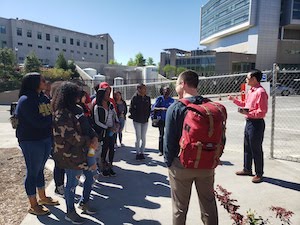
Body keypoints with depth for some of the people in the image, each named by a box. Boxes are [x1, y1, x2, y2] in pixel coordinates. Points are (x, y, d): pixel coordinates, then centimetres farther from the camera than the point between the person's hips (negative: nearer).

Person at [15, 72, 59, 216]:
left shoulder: (43, 98, 6)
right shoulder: (26, 100, -18)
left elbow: (53, 113, 5)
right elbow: (39, 122, -25)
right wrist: (52, 116, -11)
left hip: (46, 139, 8)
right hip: (31, 141, -7)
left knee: (40, 170, 20)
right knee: (32, 172, 5)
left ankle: (43, 198, 36)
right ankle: (33, 206, 21)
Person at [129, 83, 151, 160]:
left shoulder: (147, 98, 6)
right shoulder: (134, 98, -7)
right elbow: (131, 109, -6)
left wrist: (147, 116, 4)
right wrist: (135, 116, -9)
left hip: (145, 121, 4)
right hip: (137, 121, -4)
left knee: (143, 138, 7)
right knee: (138, 138, 1)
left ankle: (142, 152, 19)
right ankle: (138, 153, 14)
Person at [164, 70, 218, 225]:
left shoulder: (175, 108, -14)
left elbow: (169, 139, -13)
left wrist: (168, 162, -1)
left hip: (181, 164, -4)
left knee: (180, 208, 14)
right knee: (209, 205, 22)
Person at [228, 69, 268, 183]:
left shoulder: (261, 92, -18)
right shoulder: (251, 90, 11)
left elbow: (262, 112, -21)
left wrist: (248, 113, -24)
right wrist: (234, 100, 17)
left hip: (256, 123, -10)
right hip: (249, 122, 10)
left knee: (256, 149, 2)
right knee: (247, 148, 19)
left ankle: (259, 174, 18)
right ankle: (247, 169, 33)